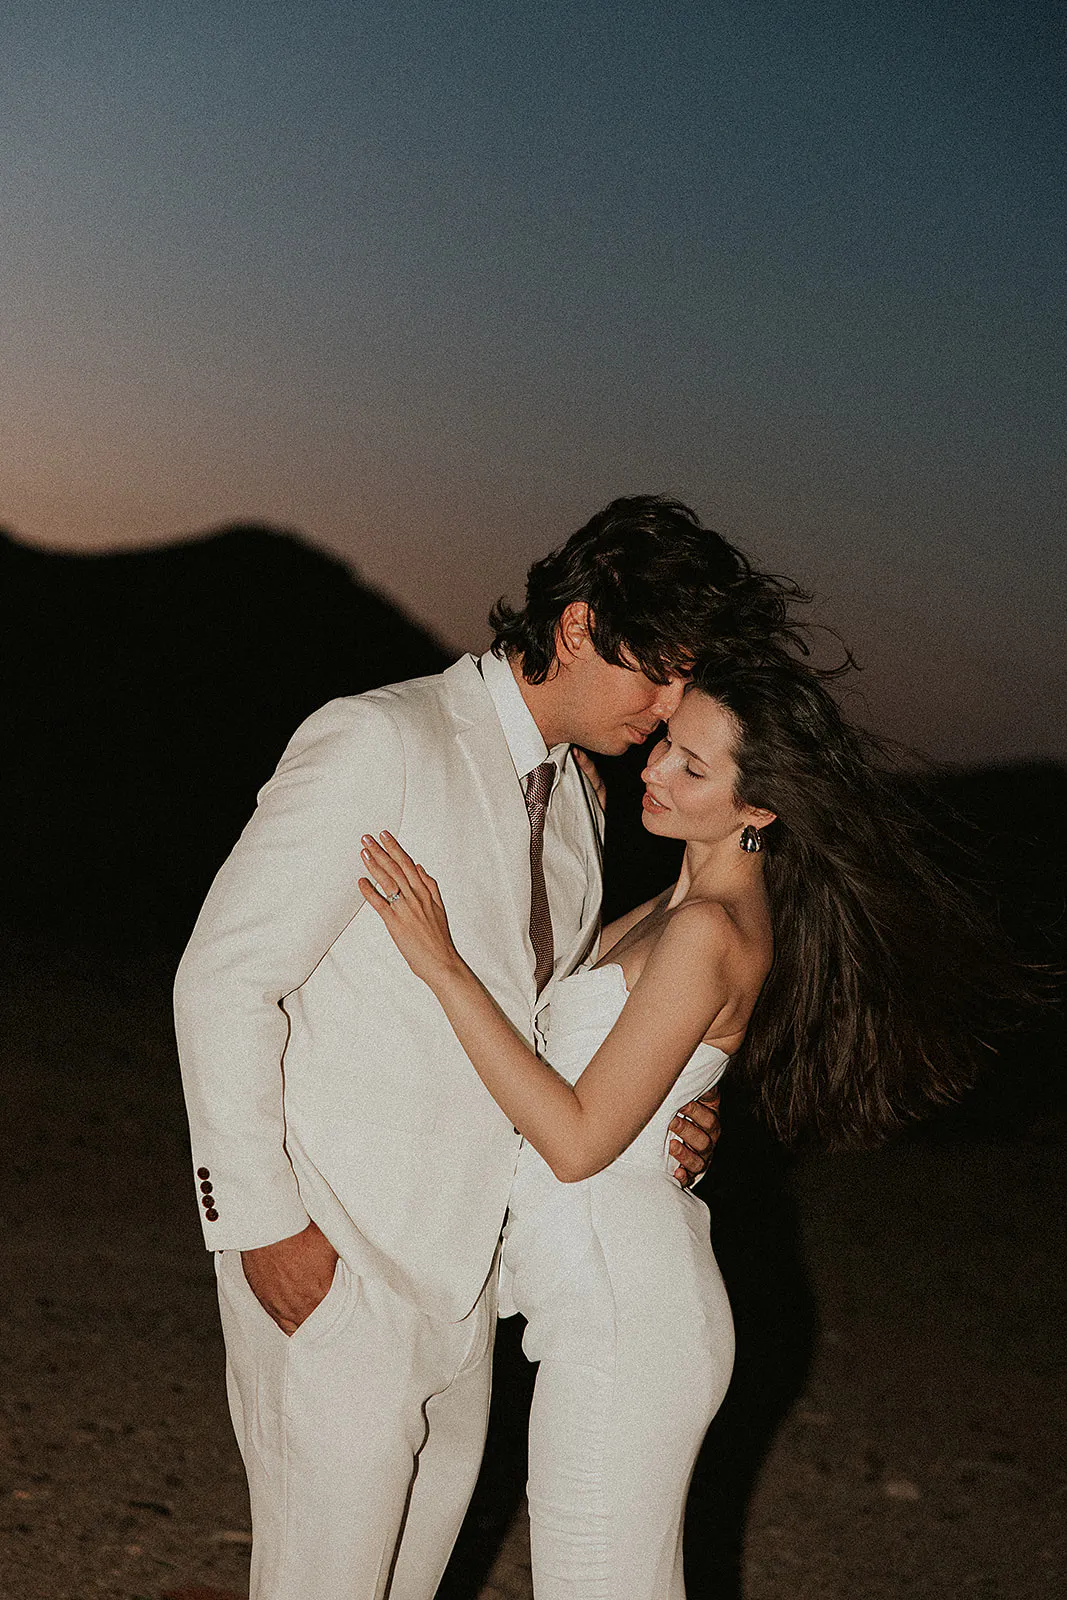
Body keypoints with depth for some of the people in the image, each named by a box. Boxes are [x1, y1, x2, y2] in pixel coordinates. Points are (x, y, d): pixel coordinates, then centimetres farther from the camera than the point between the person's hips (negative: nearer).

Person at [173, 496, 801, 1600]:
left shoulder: (574, 800, 12)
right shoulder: (379, 743, -15)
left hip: (459, 1261, 8)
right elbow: (223, 980, -16)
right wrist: (262, 1220, -18)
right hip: (326, 1262, -8)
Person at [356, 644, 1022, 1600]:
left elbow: (577, 1140, -21)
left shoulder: (708, 933, -21)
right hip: (620, 1296, 10)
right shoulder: (688, 902, 9)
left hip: (622, 1319, -10)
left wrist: (443, 964, -21)